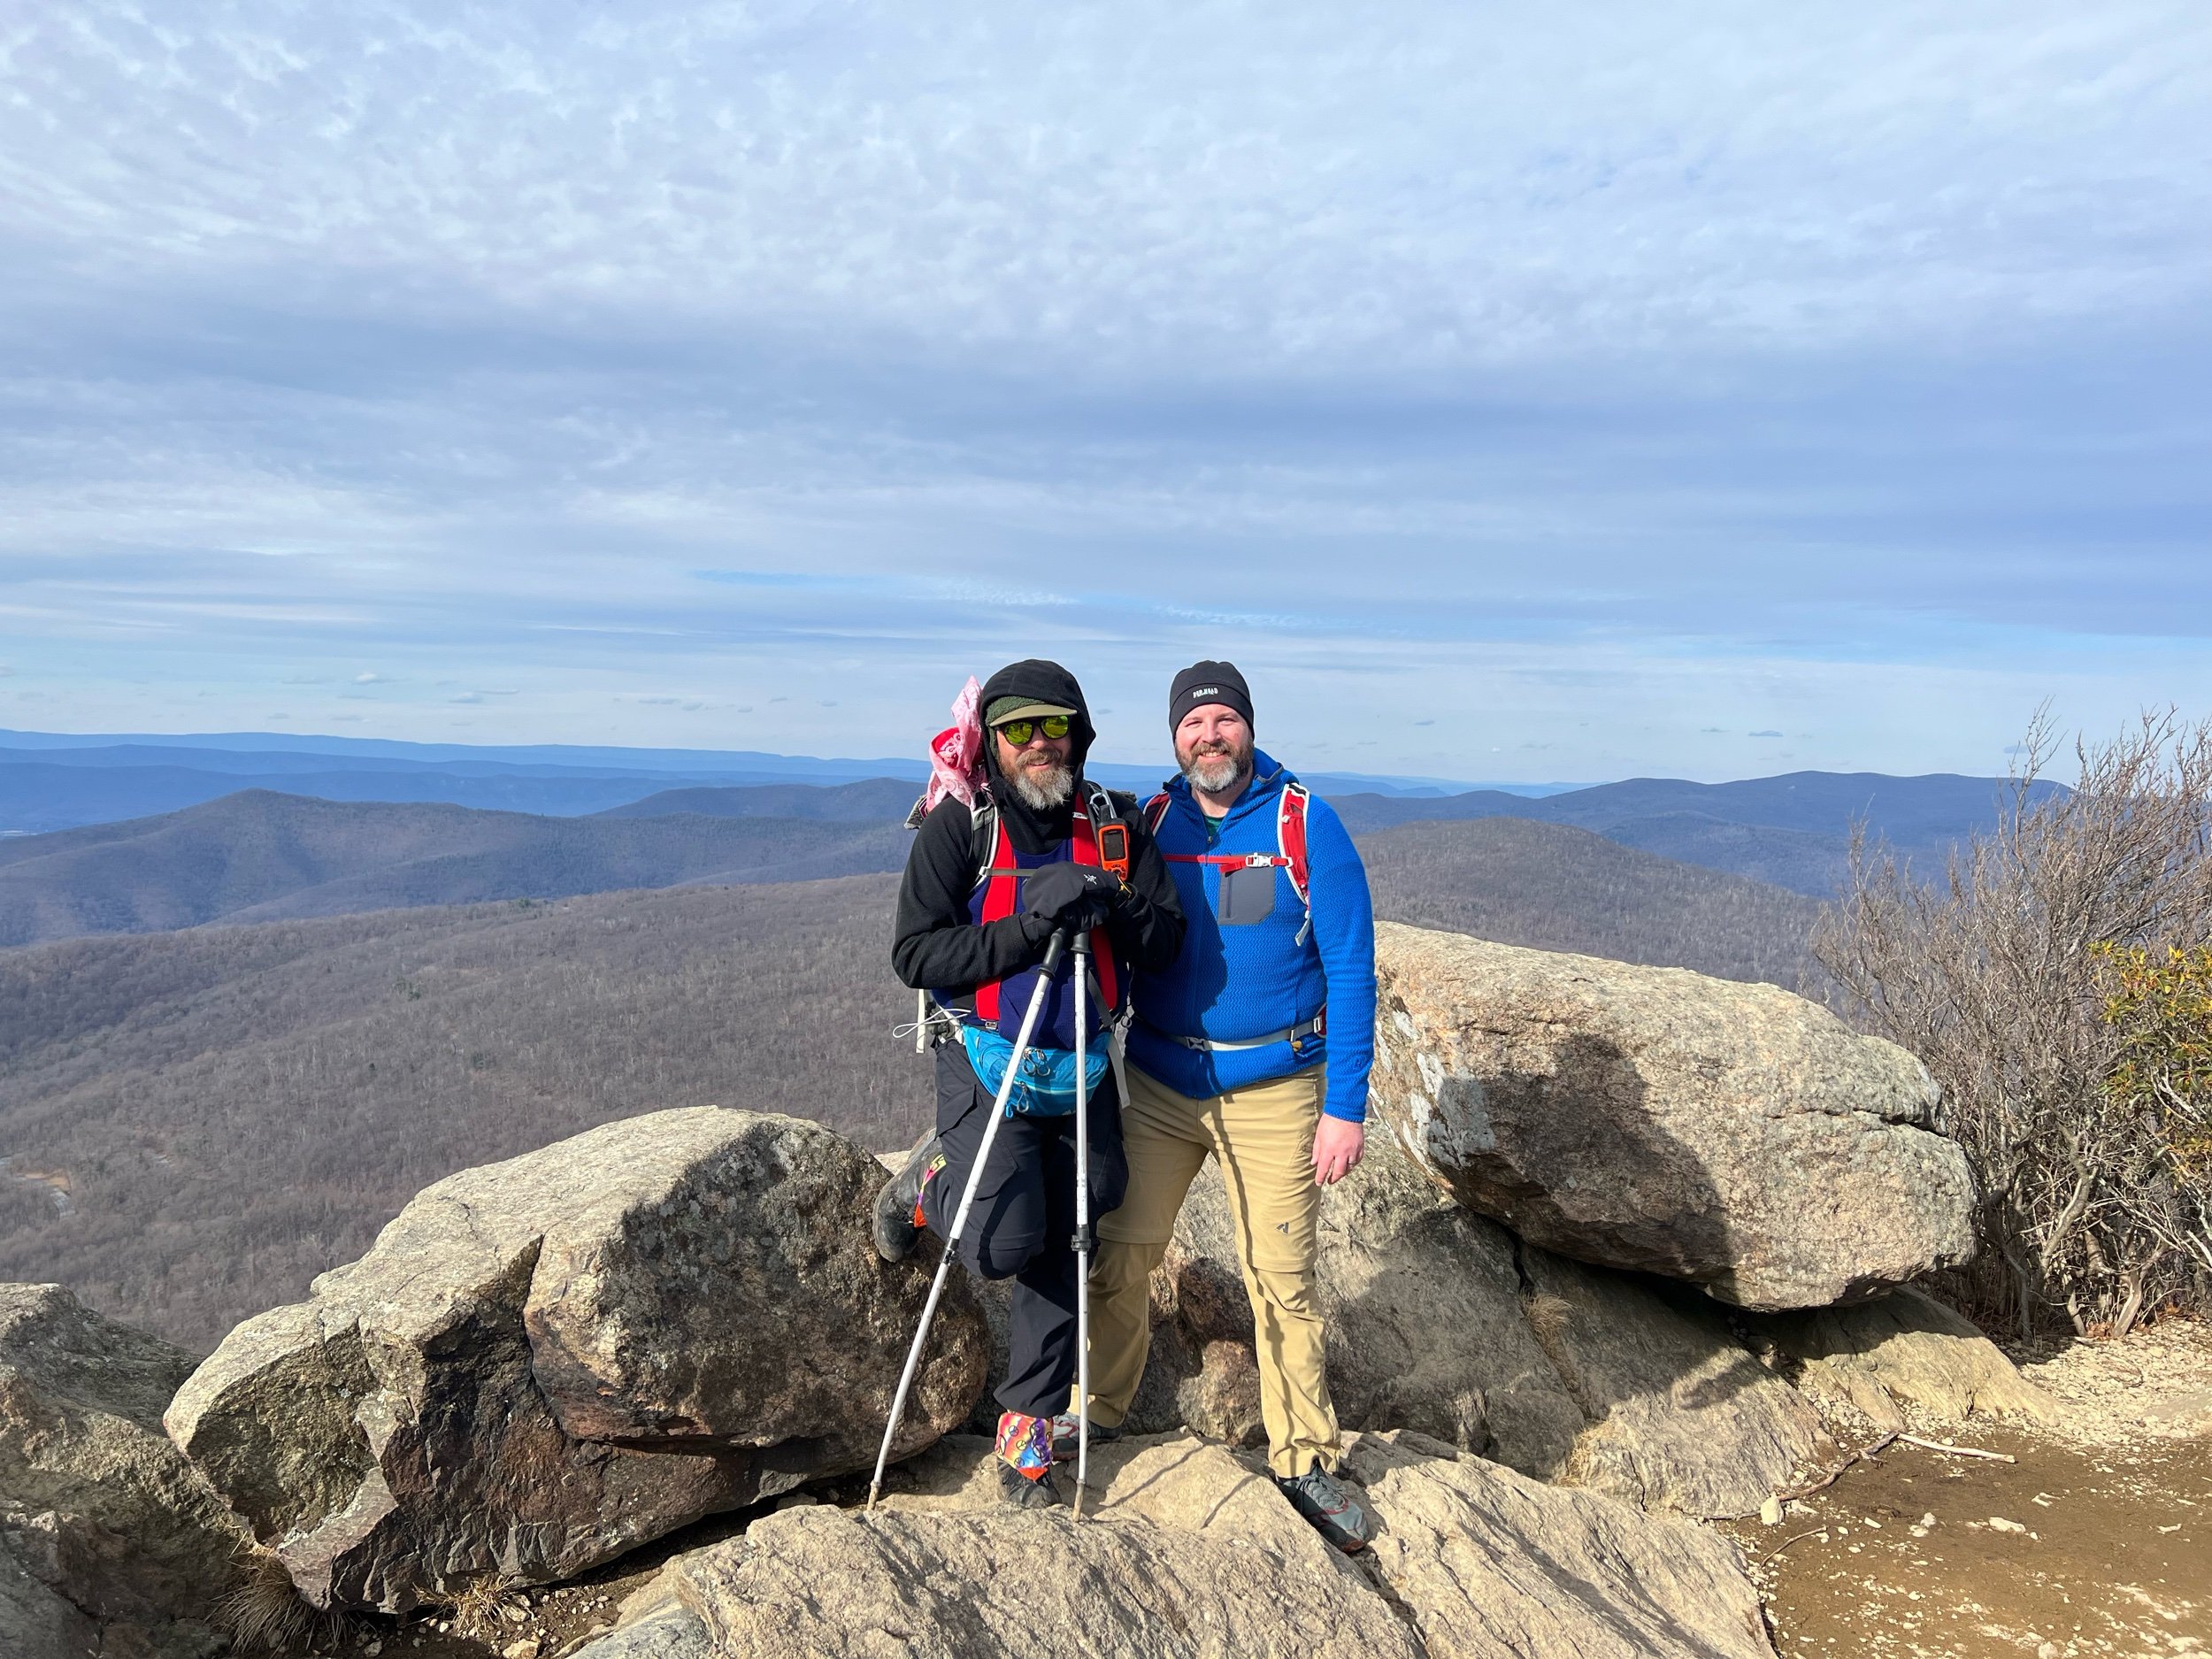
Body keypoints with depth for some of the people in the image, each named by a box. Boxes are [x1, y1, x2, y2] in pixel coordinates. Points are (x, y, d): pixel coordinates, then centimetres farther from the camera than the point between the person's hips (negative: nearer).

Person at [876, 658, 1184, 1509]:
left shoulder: (1115, 824, 1)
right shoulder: (958, 825, -8)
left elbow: (1163, 946, 0)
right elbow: (916, 954, -14)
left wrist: (1109, 903, -20)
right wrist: (1026, 925, -24)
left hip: (1082, 1070, 4)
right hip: (984, 1063, -3)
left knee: (1062, 1245, 8)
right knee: (1005, 1242, -15)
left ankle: (1029, 1426, 26)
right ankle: (931, 1184, 20)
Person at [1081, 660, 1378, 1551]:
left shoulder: (1305, 823, -6)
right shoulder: (1148, 824, 3)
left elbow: (1350, 968, -7)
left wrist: (1346, 1106, -11)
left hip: (1273, 1090, -2)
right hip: (1155, 1083, 3)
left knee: (1282, 1279, 4)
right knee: (1117, 1256, 5)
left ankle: (1304, 1459, 21)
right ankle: (1098, 1412, 28)